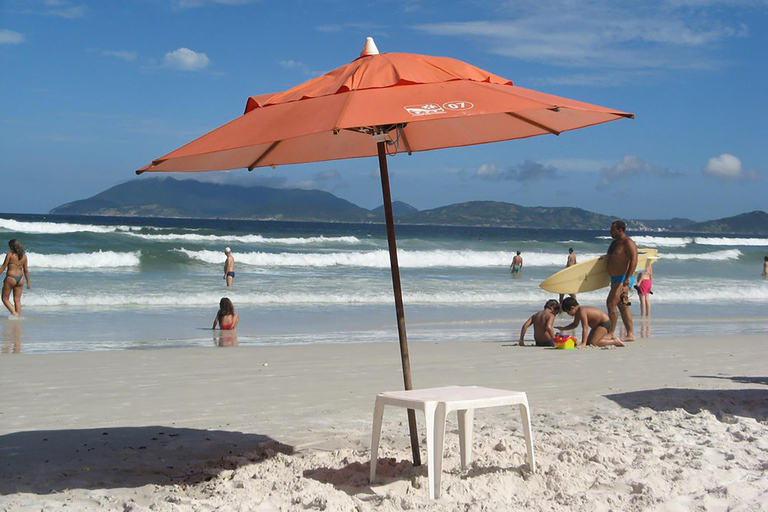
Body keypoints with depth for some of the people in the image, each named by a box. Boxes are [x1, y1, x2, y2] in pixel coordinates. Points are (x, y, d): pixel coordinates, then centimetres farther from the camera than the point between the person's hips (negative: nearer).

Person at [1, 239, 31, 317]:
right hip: (20, 278, 5)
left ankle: (14, 312, -13)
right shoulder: (24, 256, 6)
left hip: (10, 278, -5)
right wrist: (28, 282, 16)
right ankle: (18, 316, 7)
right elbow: (26, 270, 10)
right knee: (17, 300, 11)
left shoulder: (10, 255, -8)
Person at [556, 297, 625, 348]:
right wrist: (563, 328, 12)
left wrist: (583, 343, -32)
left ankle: (614, 341, -11)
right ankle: (610, 337, 24)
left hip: (605, 323, -11)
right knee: (588, 341, 16)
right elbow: (575, 324, 23)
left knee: (592, 342, -18)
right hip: (598, 324, 11)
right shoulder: (577, 312, 5)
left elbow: (585, 328, -29)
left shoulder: (582, 311, -25)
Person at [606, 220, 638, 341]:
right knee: (623, 306, 10)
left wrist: (627, 277, -30)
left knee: (611, 303, -17)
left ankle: (610, 334, -17)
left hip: (624, 279, -10)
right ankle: (630, 334, 13)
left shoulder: (628, 243, -14)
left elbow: (634, 260, -22)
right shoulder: (615, 242, 16)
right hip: (616, 279, 10)